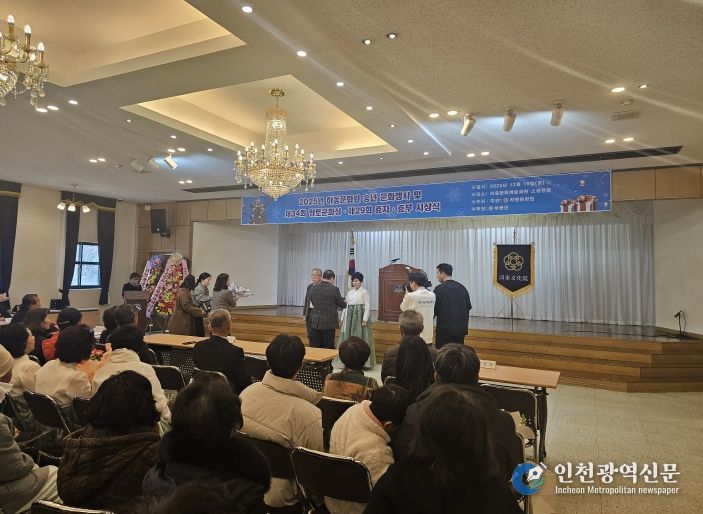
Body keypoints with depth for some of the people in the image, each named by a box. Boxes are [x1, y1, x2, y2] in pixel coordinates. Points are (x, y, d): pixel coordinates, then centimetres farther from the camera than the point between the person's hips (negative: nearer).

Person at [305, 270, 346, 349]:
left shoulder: (312, 288, 0)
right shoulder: (334, 289, -10)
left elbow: (309, 304, 9)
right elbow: (342, 305, -1)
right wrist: (345, 303, 21)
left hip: (314, 323, 3)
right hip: (329, 324, -3)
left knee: (315, 348, 8)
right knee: (328, 349, 5)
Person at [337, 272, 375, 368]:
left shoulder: (364, 292, -4)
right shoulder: (349, 292, 13)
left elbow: (367, 307, -9)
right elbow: (345, 306, 14)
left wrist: (365, 320, -15)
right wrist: (343, 318, 9)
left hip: (359, 317, -6)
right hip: (349, 317, 6)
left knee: (360, 338, -5)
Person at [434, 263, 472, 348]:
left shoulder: (439, 289, -10)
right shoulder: (462, 288, 8)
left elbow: (435, 309, -8)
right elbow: (468, 307, 13)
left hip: (445, 329, -5)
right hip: (461, 329, 6)